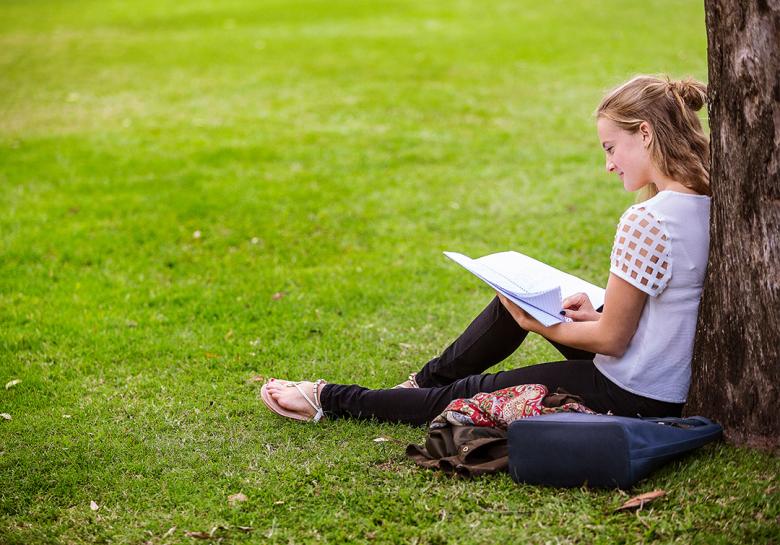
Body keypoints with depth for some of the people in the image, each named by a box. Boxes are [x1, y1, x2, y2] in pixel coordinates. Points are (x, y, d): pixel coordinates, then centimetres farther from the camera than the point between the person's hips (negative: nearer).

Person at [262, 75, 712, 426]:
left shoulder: (645, 221, -27)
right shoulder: (708, 204, 1)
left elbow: (612, 339, -21)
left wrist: (538, 325, -6)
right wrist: (596, 315, 6)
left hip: (631, 395, -9)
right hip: (677, 384, 9)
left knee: (468, 396, 5)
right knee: (518, 299, 20)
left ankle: (330, 400, 20)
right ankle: (421, 382, 34)